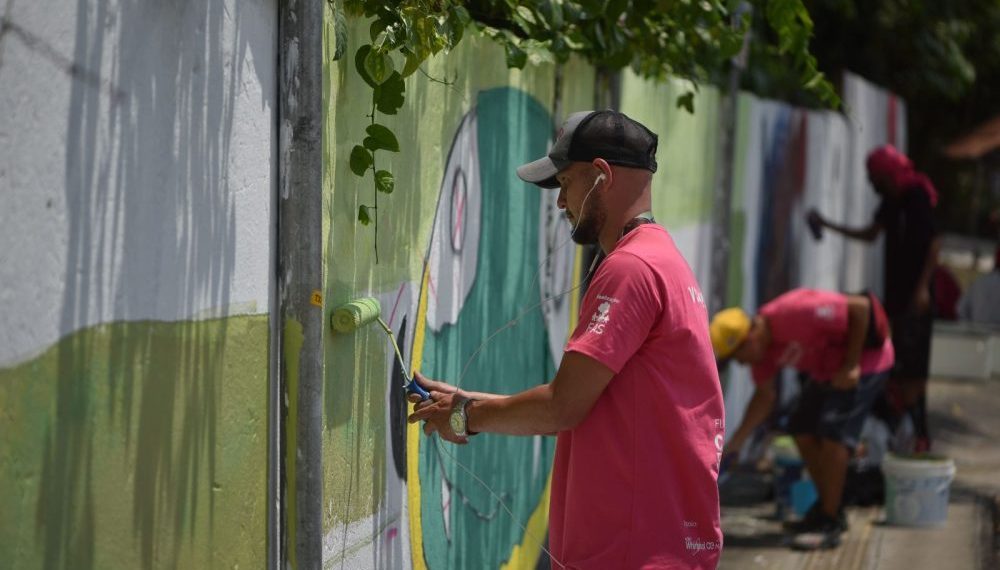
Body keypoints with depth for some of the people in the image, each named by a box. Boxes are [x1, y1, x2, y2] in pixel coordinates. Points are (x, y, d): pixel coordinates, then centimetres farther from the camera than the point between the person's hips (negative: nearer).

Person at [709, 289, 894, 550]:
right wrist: (733, 444, 2)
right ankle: (827, 507, 22)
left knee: (833, 433, -16)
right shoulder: (760, 345, -5)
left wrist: (851, 365, -24)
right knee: (802, 430, 8)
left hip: (865, 357, -9)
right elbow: (764, 396, 7)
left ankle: (830, 524, -8)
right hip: (826, 370, 9)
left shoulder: (795, 313, -33)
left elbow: (861, 307, -29)